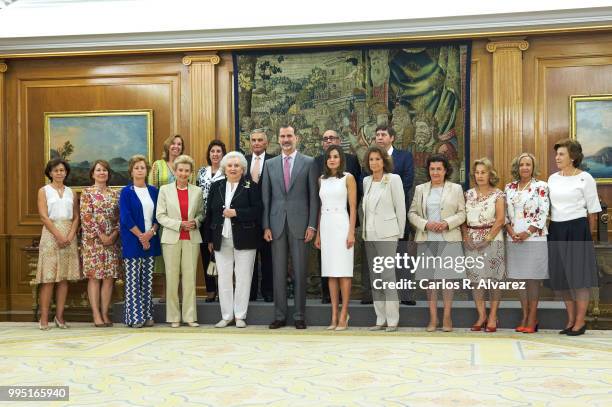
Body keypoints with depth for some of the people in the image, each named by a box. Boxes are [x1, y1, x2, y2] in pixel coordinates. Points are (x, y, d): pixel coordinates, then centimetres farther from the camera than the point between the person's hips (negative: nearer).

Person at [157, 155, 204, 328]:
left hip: (192, 239, 1)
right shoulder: (165, 190, 4)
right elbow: (160, 216, 0)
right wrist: (180, 224, -11)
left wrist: (196, 222, -7)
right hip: (171, 238, -1)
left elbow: (201, 213, 14)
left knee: (190, 277, 0)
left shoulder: (197, 191, 8)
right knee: (172, 278, 0)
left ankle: (190, 316, 8)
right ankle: (173, 317, 9)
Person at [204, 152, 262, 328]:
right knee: (224, 278, 6)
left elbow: (257, 211, -9)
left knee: (243, 277, 1)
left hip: (244, 240, -3)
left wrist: (236, 213, -18)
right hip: (221, 240, 3)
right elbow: (209, 213, 11)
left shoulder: (251, 187, -1)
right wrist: (209, 239, 8)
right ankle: (226, 316, 15)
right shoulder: (216, 186, 11)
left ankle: (240, 316, 11)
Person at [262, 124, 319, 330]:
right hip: (277, 224, 2)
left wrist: (312, 225, -5)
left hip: (299, 223, -2)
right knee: (278, 271, 6)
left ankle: (299, 315, 11)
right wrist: (266, 226, 2)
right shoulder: (270, 164, 10)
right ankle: (280, 315, 14)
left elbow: (313, 196, 1)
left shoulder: (308, 162, 3)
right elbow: (266, 197, 9)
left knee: (300, 271, 3)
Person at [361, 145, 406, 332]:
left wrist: (399, 234, -2)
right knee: (375, 278, 7)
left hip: (386, 234, -6)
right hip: (369, 235, 6)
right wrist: (364, 229, 9)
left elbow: (400, 208, -3)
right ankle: (380, 319, 13)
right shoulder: (366, 181, 11)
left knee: (388, 276, -9)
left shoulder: (393, 179, -3)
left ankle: (392, 320, -3)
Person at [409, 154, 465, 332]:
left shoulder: (456, 189, 7)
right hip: (426, 240, 2)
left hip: (449, 239, -1)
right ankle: (433, 318, 11)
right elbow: (412, 213, 8)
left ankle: (447, 318, 8)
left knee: (448, 277, -1)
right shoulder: (420, 189, 11)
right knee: (430, 278, 3)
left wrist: (447, 223, -13)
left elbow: (462, 213, 3)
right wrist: (425, 224, -9)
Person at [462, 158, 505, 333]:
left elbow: (500, 220, -8)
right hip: (472, 241, 4)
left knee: (493, 278, -3)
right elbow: (463, 217, 8)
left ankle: (493, 317, 5)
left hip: (491, 238, -4)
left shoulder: (497, 195, 0)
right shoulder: (469, 194, 12)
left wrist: (487, 238, -14)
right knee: (475, 278, 3)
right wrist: (466, 236, -5)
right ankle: (481, 315, 11)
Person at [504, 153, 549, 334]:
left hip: (534, 238, -4)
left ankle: (532, 317, 6)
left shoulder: (541, 187, -1)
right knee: (519, 276, 7)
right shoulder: (509, 188, 11)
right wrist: (511, 232, -5)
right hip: (514, 239, 4)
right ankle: (524, 316, 15)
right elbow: (505, 213, 9)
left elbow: (543, 213, -8)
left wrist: (527, 232, -13)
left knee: (533, 277, -1)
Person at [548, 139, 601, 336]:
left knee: (579, 275, -2)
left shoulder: (585, 178, -5)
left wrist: (588, 234, -1)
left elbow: (592, 210, -3)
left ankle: (580, 321, 8)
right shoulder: (552, 179, 10)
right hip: (556, 230, 6)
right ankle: (570, 319, 21)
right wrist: (552, 227, 9)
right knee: (561, 276, 8)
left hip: (577, 229, -6)